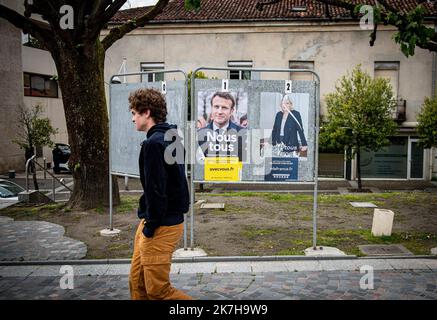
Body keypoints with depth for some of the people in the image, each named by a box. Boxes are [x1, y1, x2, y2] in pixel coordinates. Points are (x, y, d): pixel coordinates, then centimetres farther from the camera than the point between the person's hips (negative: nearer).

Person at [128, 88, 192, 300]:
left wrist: (150, 226, -13)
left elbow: (155, 189, -23)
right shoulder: (171, 139, 12)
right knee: (137, 283, 16)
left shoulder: (153, 143, -18)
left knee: (157, 290, 1)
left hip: (160, 227, -10)